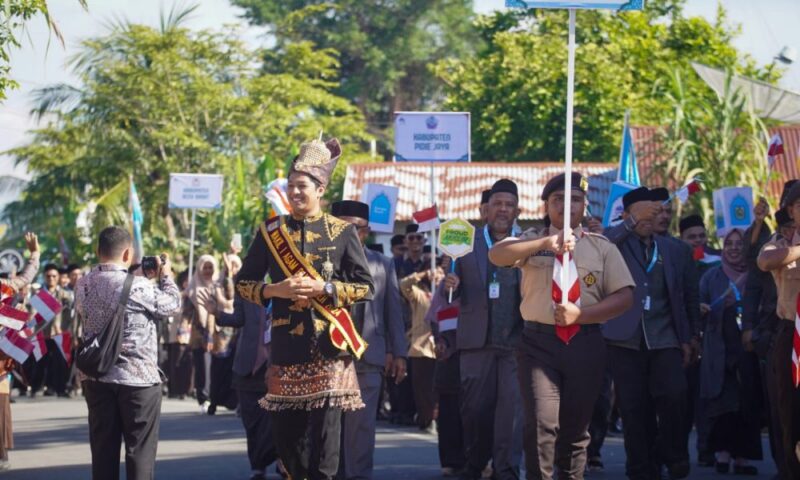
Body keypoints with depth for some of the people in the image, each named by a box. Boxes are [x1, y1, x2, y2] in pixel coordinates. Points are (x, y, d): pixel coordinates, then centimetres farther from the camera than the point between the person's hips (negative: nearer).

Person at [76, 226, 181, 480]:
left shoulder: (83, 285, 2)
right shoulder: (138, 286, -16)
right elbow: (172, 304, -1)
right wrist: (165, 275, 15)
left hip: (96, 377, 5)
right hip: (138, 378, -5)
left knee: (103, 448, 9)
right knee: (140, 450, 1)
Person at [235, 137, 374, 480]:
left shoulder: (342, 231, 3)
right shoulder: (270, 231, 8)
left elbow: (365, 287, 1)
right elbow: (243, 283, 10)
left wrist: (323, 289, -13)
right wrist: (276, 290, -9)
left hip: (328, 345, -2)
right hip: (286, 346, 2)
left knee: (325, 429, -4)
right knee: (285, 431, 5)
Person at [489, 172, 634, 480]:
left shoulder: (602, 248, 9)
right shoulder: (532, 242, 8)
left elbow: (624, 297, 3)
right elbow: (496, 256, -12)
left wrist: (580, 314, -11)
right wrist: (545, 243, -24)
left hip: (585, 345, 2)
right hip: (539, 342, -2)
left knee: (576, 428, 9)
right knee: (541, 424, -13)